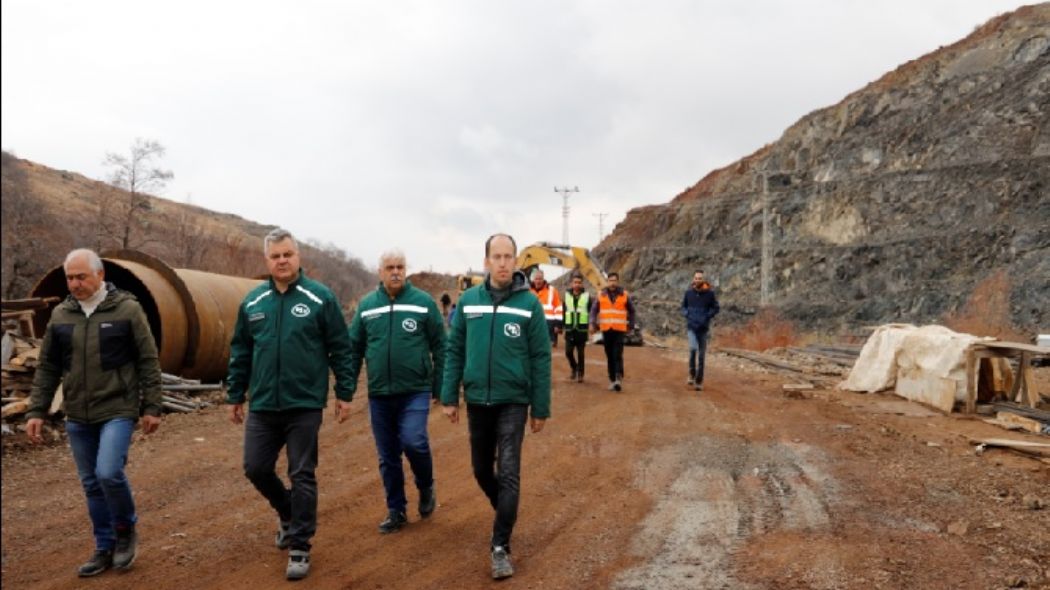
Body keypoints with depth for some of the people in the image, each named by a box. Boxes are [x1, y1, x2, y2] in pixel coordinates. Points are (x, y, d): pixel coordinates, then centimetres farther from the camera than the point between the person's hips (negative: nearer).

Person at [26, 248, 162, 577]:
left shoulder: (127, 309, -6)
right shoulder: (61, 315, 6)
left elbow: (148, 361, -4)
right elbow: (47, 368, 12)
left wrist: (152, 407, -6)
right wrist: (36, 410, 6)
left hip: (118, 410, -5)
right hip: (77, 417, 5)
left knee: (109, 473, -17)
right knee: (91, 485, 10)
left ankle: (126, 530, 10)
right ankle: (105, 548, 24)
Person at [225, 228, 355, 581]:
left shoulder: (320, 298, -5)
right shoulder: (252, 302, 6)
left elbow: (340, 349, -3)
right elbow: (240, 352, 12)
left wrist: (344, 393, -5)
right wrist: (234, 395, 11)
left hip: (305, 405, -4)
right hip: (263, 405, 4)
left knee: (302, 476, 3)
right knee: (256, 468, 9)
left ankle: (299, 547, 15)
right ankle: (288, 513, 38)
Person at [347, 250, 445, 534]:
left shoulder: (423, 302, -3)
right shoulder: (367, 305, 6)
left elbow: (439, 347, -1)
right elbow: (354, 349, 10)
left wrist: (441, 387, -2)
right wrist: (347, 388, 5)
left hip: (415, 391, -3)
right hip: (379, 394, 3)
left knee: (413, 442, -18)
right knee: (387, 456, 9)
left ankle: (426, 487, 12)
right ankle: (396, 511, 25)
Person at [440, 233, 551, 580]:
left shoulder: (529, 303, -7)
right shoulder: (468, 300, 1)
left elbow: (540, 359, -5)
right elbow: (454, 351, 5)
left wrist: (541, 409, -4)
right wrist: (449, 397, 2)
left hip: (513, 402, -3)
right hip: (477, 401, 3)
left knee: (508, 474, -4)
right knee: (482, 470, 16)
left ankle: (500, 548, 6)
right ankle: (506, 513, 43)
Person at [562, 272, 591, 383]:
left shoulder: (587, 296, 3)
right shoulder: (567, 296, 8)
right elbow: (562, 312, 9)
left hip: (582, 329, -2)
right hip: (569, 329, 2)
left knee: (580, 353, 2)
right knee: (568, 351, -2)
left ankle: (580, 374, 12)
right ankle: (574, 368, 23)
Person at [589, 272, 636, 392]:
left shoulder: (624, 295, 4)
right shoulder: (601, 295, 6)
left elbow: (631, 310, 15)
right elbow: (594, 310, 8)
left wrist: (631, 325, 10)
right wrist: (593, 324, -4)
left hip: (619, 330, -2)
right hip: (606, 329, 2)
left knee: (618, 355, -12)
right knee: (609, 356, 5)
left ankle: (619, 379, -16)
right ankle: (612, 380, 11)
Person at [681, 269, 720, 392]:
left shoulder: (709, 292, -5)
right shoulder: (689, 292, 0)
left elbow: (715, 308, 3)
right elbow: (683, 305, 14)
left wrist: (706, 317, -9)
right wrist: (687, 315, -2)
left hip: (703, 328, 0)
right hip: (691, 327, 0)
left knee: (701, 355, 5)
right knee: (693, 348, -21)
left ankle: (699, 381, 15)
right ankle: (692, 374, 1)